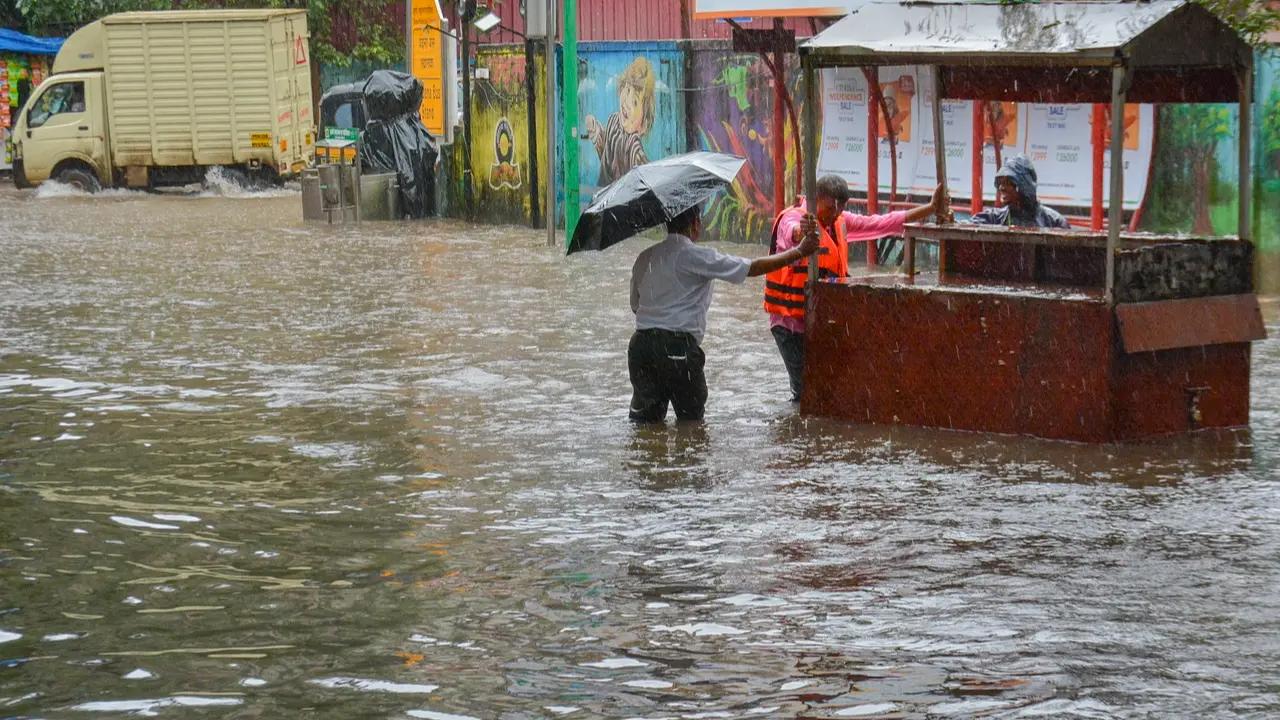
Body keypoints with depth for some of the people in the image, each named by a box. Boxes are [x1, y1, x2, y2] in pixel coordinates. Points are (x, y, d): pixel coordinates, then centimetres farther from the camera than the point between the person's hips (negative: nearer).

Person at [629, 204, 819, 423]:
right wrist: (799, 251, 2)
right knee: (691, 419, 6)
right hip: (677, 344, -6)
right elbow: (753, 268, -7)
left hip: (640, 343, 6)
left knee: (645, 416, 12)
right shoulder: (694, 255, -8)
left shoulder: (645, 258, 13)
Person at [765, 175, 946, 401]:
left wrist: (932, 209, 6)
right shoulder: (793, 217, -14)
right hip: (791, 321, -7)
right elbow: (792, 232, -39)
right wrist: (802, 233, -66)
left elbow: (883, 223, 13)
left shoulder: (841, 221, 10)